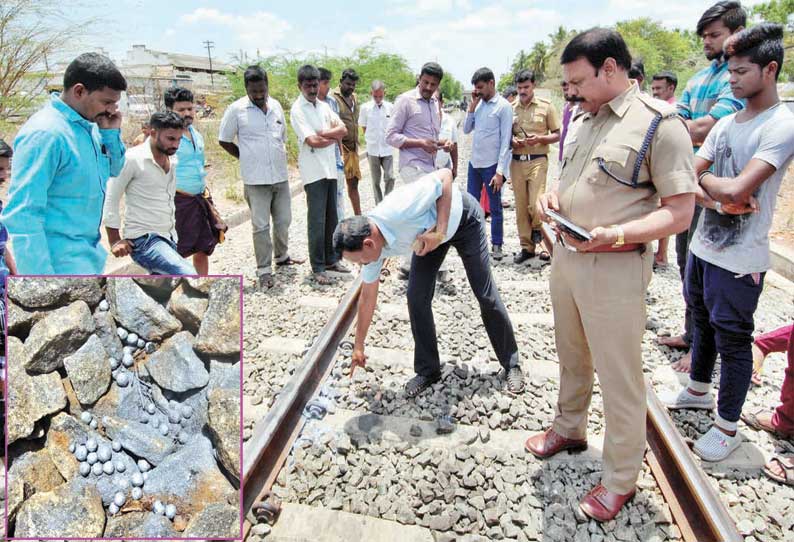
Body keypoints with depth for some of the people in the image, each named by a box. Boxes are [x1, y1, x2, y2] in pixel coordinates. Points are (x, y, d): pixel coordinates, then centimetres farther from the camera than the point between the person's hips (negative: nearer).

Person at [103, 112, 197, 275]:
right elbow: (110, 199, -6)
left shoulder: (172, 163, 12)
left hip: (169, 239, 8)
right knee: (189, 275, -28)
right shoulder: (132, 158, -9)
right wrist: (115, 240, -8)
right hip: (144, 239, -7)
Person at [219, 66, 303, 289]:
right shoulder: (236, 109, -6)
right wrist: (247, 159, 2)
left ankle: (282, 256, 35)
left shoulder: (276, 106, 8)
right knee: (261, 226, 0)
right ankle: (264, 270, 8)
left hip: (280, 176, 5)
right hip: (255, 179, -5)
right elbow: (224, 141, 2)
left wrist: (280, 156, 10)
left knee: (283, 221, 14)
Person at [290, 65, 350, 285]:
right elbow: (313, 141, -17)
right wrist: (334, 137, -1)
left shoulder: (324, 106, 13)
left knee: (331, 219, 12)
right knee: (317, 221, -4)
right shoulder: (297, 110, -7)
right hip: (313, 171, -6)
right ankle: (318, 268, 5)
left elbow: (343, 130, 4)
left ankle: (330, 259, 24)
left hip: (330, 168, 6)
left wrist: (324, 133, -11)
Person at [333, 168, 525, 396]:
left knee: (486, 294, -2)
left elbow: (445, 175, -29)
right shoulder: (369, 242, -19)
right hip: (430, 232, 5)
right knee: (416, 297, -6)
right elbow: (367, 297, -5)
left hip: (462, 218, -5)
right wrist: (359, 346, 4)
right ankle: (428, 370, 12)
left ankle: (511, 364, 17)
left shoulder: (398, 210, -42)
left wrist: (439, 231, -35)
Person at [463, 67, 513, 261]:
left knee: (495, 207, 5)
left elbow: (505, 141, -12)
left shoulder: (503, 106, -9)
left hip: (491, 164, -6)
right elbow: (466, 130, 10)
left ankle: (496, 245, 16)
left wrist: (500, 171, -17)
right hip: (474, 162, 6)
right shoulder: (478, 104, 9)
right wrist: (472, 105, 0)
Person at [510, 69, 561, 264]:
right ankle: (527, 246, 15)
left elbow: (556, 135, 3)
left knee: (536, 203, -13)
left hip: (537, 160, -3)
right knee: (520, 206, 5)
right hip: (516, 161, 3)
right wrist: (511, 141, -6)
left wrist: (539, 138, -14)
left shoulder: (546, 106, 1)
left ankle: (538, 230, 18)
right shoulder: (511, 108, 9)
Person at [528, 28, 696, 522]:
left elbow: (679, 212, -16)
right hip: (566, 257, 8)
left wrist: (615, 234, -30)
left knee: (620, 376, 5)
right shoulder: (587, 118, 10)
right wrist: (554, 197, 0)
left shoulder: (659, 123, -13)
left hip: (614, 269, -7)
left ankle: (621, 478, 24)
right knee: (572, 357, 22)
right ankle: (569, 429, 45)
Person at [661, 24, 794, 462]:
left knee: (733, 341, 5)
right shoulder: (726, 124, 8)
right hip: (703, 245, 7)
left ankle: (727, 427, 22)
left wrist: (702, 179, -8)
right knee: (703, 324, 22)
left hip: (739, 260, -7)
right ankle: (699, 390, 44)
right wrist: (718, 198, -17)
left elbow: (737, 189, -27)